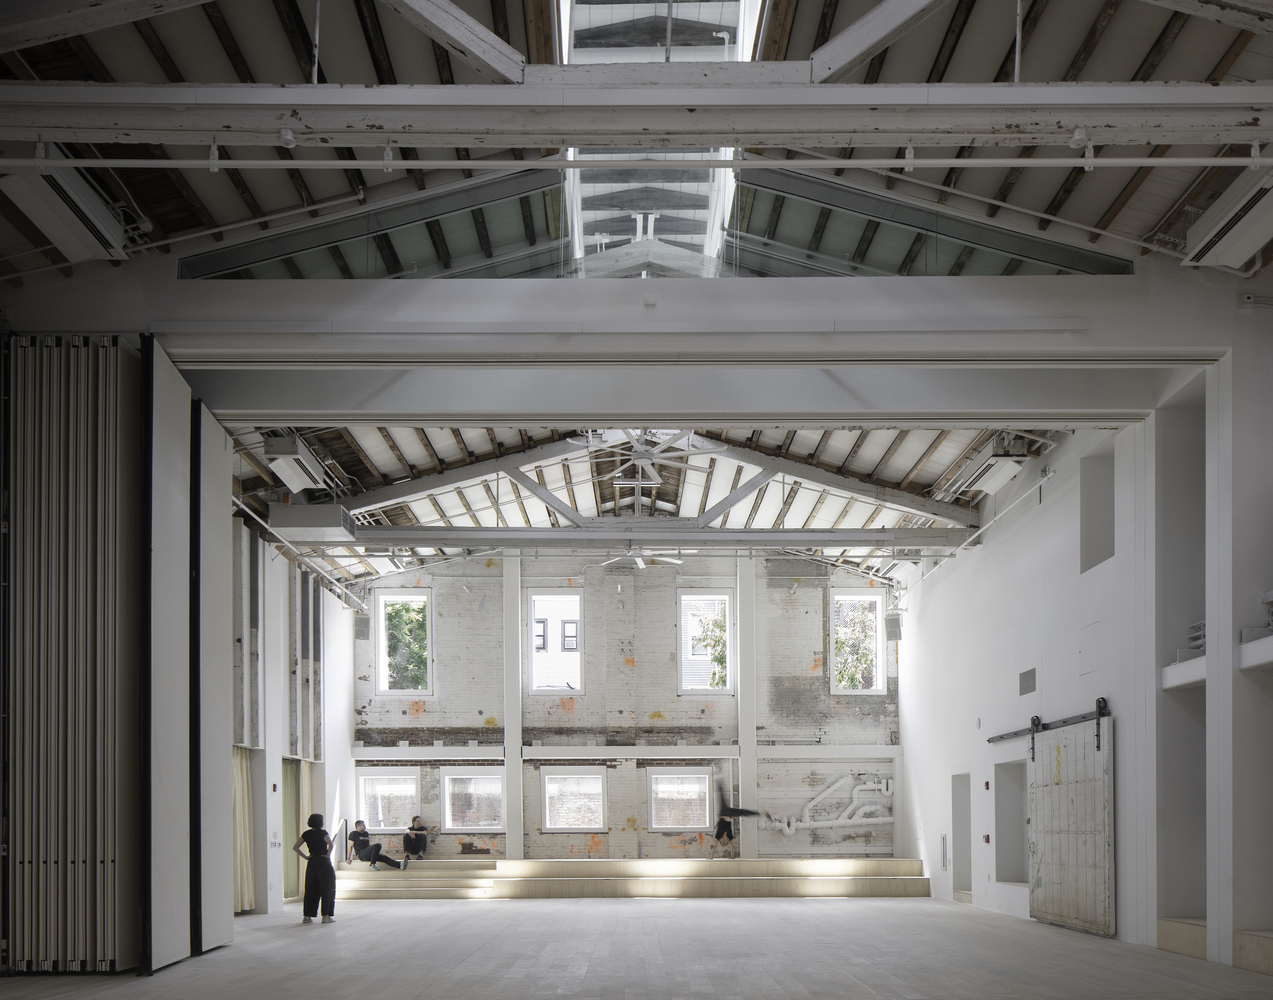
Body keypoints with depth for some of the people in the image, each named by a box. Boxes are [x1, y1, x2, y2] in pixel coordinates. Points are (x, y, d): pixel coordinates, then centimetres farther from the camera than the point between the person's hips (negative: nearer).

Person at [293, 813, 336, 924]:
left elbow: (295, 847, 4)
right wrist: (328, 854, -13)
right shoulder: (322, 833, -10)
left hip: (311, 863, 5)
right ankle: (326, 916, 0)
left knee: (310, 890, 10)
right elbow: (330, 844, -27)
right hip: (324, 863, -5)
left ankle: (307, 916, 9)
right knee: (327, 889, 3)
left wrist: (305, 857, 5)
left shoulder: (306, 834, 5)